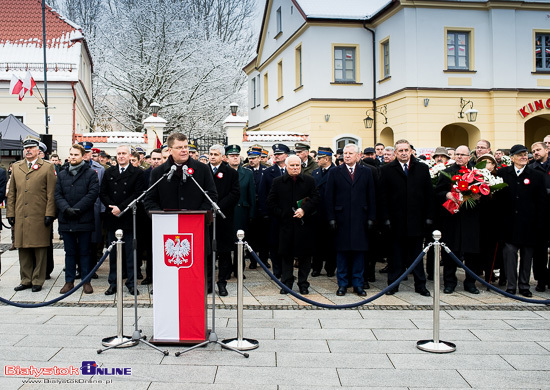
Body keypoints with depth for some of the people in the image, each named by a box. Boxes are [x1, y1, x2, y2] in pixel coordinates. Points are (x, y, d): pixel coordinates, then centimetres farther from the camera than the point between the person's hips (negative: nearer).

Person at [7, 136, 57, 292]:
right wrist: (10, 213, 9)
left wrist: (49, 214, -8)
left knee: (40, 250, 1)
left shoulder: (48, 167, 2)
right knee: (23, 250, 8)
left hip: (39, 217, -4)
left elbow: (51, 194, -2)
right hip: (21, 217, 4)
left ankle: (38, 281, 11)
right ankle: (26, 280, 19)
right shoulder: (16, 167, 14)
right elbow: (12, 192, 15)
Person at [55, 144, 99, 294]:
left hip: (84, 220, -3)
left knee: (84, 252, 4)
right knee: (69, 252, 10)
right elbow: (57, 195, 5)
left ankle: (87, 281, 11)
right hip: (66, 220, 3)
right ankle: (69, 281, 16)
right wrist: (66, 209, -13)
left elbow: (93, 193, -9)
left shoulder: (91, 174, 1)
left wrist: (76, 209, -15)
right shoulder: (62, 175, 13)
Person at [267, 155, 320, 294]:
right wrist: (281, 214, -3)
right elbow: (271, 202, 6)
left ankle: (303, 284, 16)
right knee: (286, 255, 6)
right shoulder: (278, 182, 5)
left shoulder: (309, 181, 4)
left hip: (304, 223, 0)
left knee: (305, 255, 5)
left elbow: (316, 199, -1)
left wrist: (304, 210, -14)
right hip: (286, 224, 0)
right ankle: (286, 283, 17)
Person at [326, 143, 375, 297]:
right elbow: (329, 197, 2)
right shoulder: (335, 173, 5)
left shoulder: (366, 172, 8)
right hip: (341, 218, -1)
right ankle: (342, 284, 14)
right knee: (341, 251, 4)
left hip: (360, 219, 1)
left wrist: (371, 218, 1)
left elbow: (371, 197, 7)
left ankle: (358, 284, 15)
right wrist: (331, 218, -5)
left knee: (359, 250, 5)